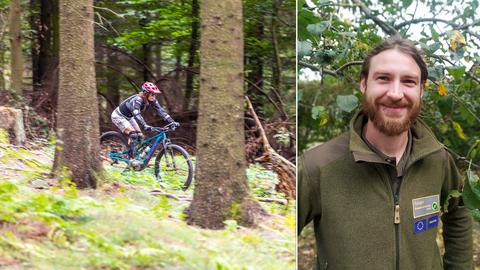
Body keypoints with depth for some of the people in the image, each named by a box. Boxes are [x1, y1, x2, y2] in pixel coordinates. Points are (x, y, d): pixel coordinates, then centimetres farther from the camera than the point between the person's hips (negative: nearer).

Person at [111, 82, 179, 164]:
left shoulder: (151, 101, -13)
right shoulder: (137, 100, -34)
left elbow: (161, 111, -17)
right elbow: (136, 114, -47)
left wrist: (172, 122, -29)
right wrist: (145, 126, -61)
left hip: (128, 117, 8)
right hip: (118, 116, -8)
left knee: (140, 136, 0)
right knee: (133, 134, -23)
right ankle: (131, 159, -19)